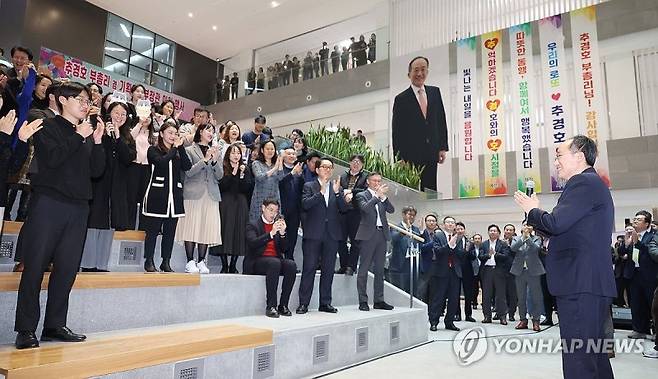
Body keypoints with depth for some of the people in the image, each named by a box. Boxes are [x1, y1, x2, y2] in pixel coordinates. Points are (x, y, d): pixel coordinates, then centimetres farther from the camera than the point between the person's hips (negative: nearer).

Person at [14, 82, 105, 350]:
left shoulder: (87, 135, 18)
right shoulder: (48, 127, 4)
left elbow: (97, 171, 10)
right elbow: (51, 159, -13)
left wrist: (97, 141, -1)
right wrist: (79, 137, -9)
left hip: (78, 208, 5)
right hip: (49, 204, -5)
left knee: (67, 269, 5)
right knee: (35, 266, -3)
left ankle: (55, 325, 13)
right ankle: (26, 329, 5)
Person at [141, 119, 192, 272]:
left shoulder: (178, 152, 17)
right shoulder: (153, 150, 3)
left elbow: (187, 166, -1)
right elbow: (161, 162, -17)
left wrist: (180, 146, -5)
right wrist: (174, 148, -6)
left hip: (174, 195, 4)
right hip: (157, 194, -4)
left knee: (170, 231, 6)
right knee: (153, 230, -1)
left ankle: (166, 262, 13)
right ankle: (149, 261, 8)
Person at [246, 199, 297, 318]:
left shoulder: (278, 225, 18)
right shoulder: (253, 225, 6)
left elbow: (284, 249, 11)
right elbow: (253, 243, -14)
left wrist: (282, 233, -5)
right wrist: (271, 233, -20)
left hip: (277, 260, 5)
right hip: (259, 261, -4)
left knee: (291, 265, -26)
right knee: (274, 263, -35)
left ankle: (283, 305, -19)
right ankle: (271, 306, -32)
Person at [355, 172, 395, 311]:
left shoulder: (382, 197, 17)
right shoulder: (361, 195, 2)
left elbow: (391, 210, 3)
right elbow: (365, 208, -17)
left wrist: (383, 196, -8)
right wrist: (377, 195, -17)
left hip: (382, 234, 6)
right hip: (368, 235, -5)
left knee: (379, 270, 9)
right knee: (364, 269, -2)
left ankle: (379, 300, 15)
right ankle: (363, 301, 2)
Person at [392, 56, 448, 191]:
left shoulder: (435, 92, 10)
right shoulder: (401, 99, -2)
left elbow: (441, 120, 12)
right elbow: (397, 131, -2)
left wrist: (443, 147, 5)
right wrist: (399, 158, -7)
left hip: (432, 155, 4)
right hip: (411, 156, -4)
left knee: (431, 191, 7)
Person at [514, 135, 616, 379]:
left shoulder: (583, 183, -11)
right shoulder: (592, 184, 22)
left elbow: (556, 223, -21)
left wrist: (532, 210, -3)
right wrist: (536, 215, 11)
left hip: (580, 285, -11)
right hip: (592, 285, 11)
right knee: (595, 356, 18)